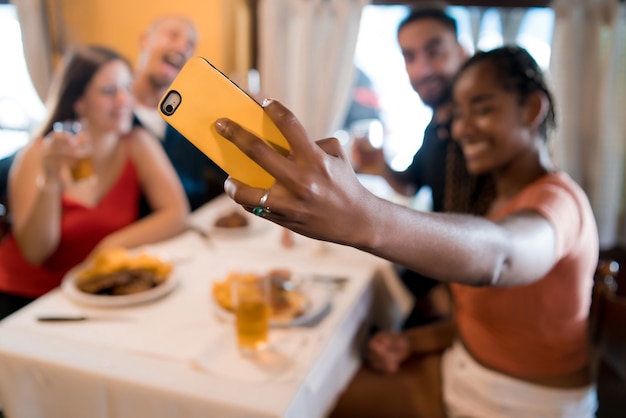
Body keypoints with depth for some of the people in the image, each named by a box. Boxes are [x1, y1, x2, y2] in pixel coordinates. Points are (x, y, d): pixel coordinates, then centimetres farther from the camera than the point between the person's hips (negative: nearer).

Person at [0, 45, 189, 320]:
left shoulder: (137, 145, -5)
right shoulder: (36, 155, -9)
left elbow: (177, 215, -12)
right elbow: (36, 253, -16)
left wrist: (113, 244, -21)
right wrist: (51, 180, -28)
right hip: (23, 297, -3)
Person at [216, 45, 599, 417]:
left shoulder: (559, 200, -21)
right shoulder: (504, 197, 9)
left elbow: (499, 253, -46)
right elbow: (495, 313, 7)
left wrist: (364, 221, -63)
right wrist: (420, 341, -8)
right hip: (464, 370, 8)